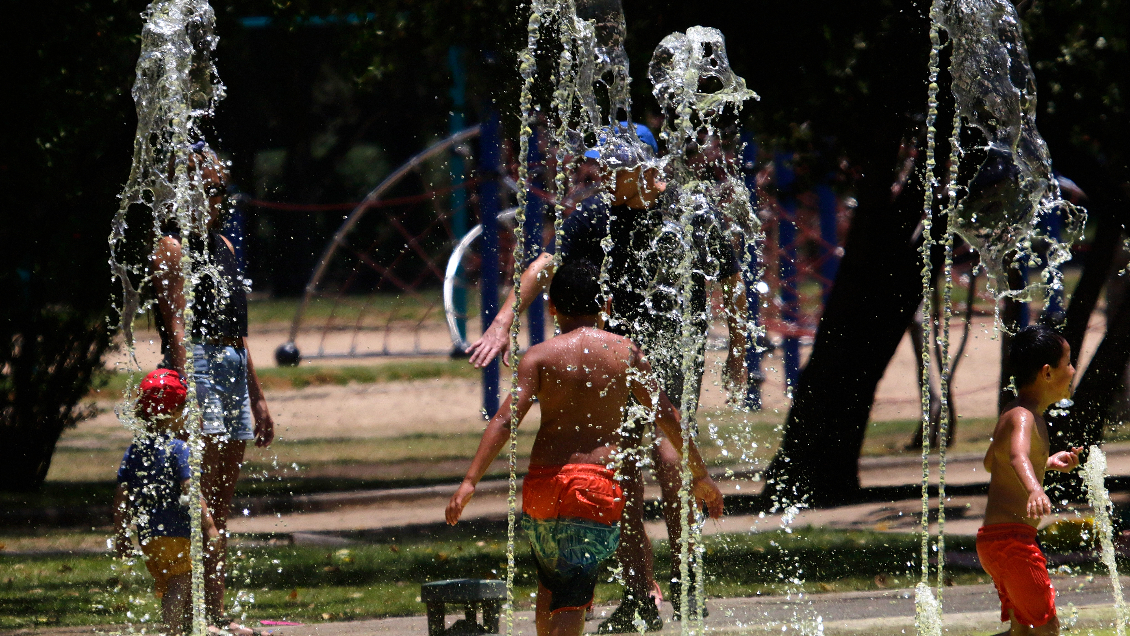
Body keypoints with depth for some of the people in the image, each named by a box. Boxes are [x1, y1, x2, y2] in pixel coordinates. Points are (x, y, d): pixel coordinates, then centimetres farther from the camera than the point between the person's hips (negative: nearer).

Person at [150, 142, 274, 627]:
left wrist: (257, 399, 24)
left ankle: (216, 615, 9)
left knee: (221, 507, 8)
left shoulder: (222, 246, 21)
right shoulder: (173, 247, -4)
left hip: (233, 368, 9)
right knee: (201, 502, -14)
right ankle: (205, 613, -19)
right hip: (196, 363, -9)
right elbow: (174, 326, -14)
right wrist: (185, 395, -23)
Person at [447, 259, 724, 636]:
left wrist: (470, 481, -14)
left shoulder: (540, 357, 2)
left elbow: (505, 419, -10)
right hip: (598, 485, -1)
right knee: (570, 603, -5)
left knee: (549, 583, 23)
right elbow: (666, 416, 7)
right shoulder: (625, 353, 6)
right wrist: (700, 477, 16)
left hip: (543, 482, 1)